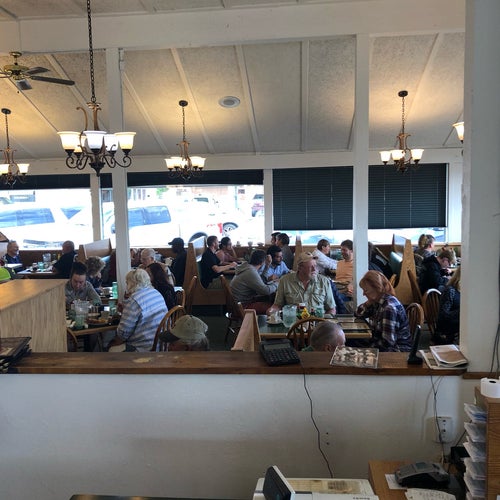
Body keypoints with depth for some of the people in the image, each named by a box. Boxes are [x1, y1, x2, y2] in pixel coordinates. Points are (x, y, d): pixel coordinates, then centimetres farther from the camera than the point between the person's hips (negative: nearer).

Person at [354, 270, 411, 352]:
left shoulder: (389, 307, -25)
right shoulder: (378, 301, 1)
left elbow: (387, 342, -27)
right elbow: (359, 313, 16)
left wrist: (368, 348, -16)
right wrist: (368, 302, -4)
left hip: (397, 350, -8)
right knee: (349, 342, -3)